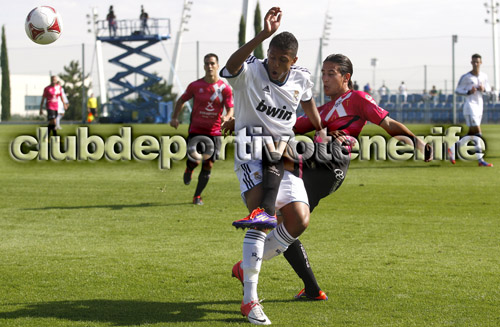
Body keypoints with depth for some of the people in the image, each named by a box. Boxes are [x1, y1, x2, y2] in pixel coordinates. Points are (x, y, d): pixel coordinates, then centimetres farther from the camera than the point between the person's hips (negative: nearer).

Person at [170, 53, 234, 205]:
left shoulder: (225, 88, -1)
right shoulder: (195, 86, 0)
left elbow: (230, 110, -2)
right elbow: (181, 100, 13)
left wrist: (227, 117, -25)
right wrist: (175, 118, 1)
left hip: (214, 132, 1)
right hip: (196, 130, -1)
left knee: (208, 165, 2)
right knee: (195, 160, -19)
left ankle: (197, 196, 18)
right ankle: (189, 169, 20)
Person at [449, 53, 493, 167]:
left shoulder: (484, 76, 9)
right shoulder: (466, 77, -7)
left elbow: (489, 88, 20)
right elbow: (457, 90, -3)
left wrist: (484, 89, -4)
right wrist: (468, 92, -20)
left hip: (479, 106, 7)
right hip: (470, 106, -7)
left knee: (472, 134, 11)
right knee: (477, 133, -14)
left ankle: (452, 148, 26)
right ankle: (480, 160, -14)